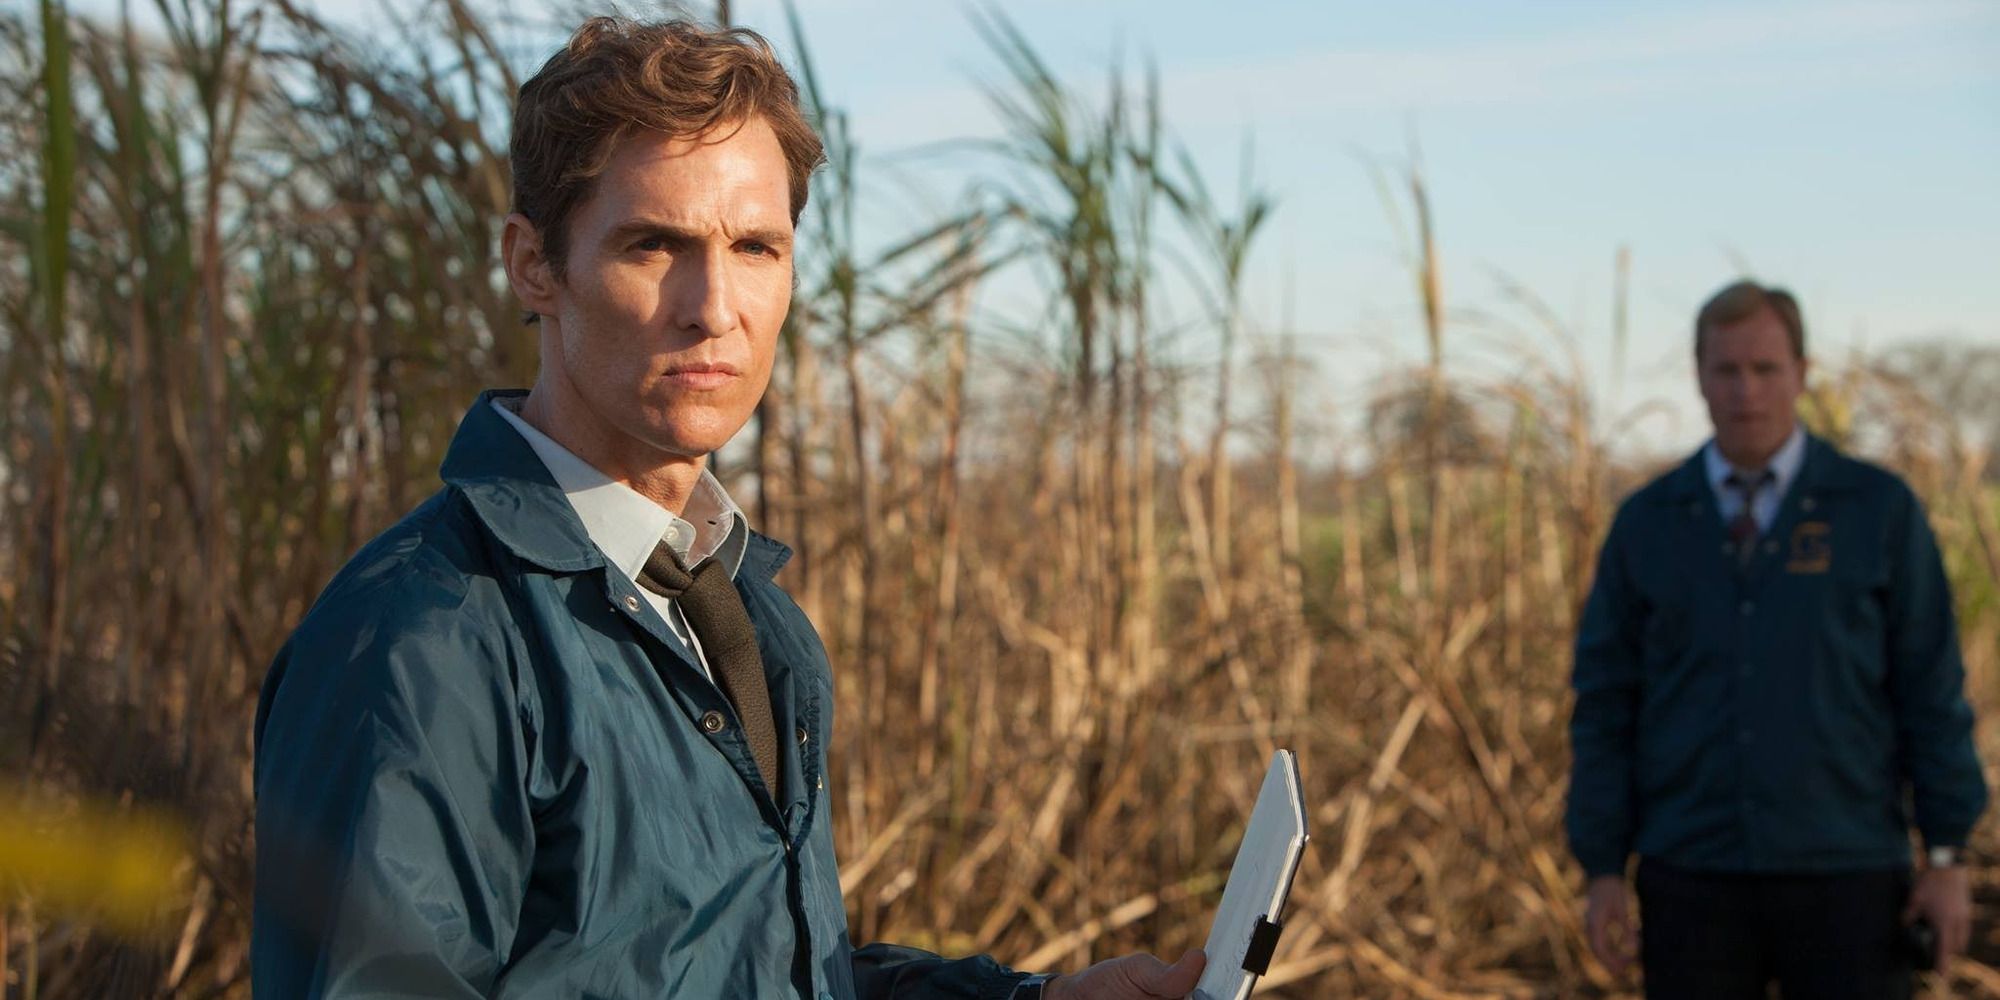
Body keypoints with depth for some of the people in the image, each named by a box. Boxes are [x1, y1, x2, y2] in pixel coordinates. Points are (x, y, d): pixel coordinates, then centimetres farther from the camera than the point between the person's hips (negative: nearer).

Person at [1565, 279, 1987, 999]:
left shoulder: (1880, 509, 0)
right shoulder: (1645, 525, 5)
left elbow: (1930, 689, 0)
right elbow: (1606, 705, 5)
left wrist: (1948, 859, -6)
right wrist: (1603, 874, -2)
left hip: (1843, 880, -1)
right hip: (1695, 884, 1)